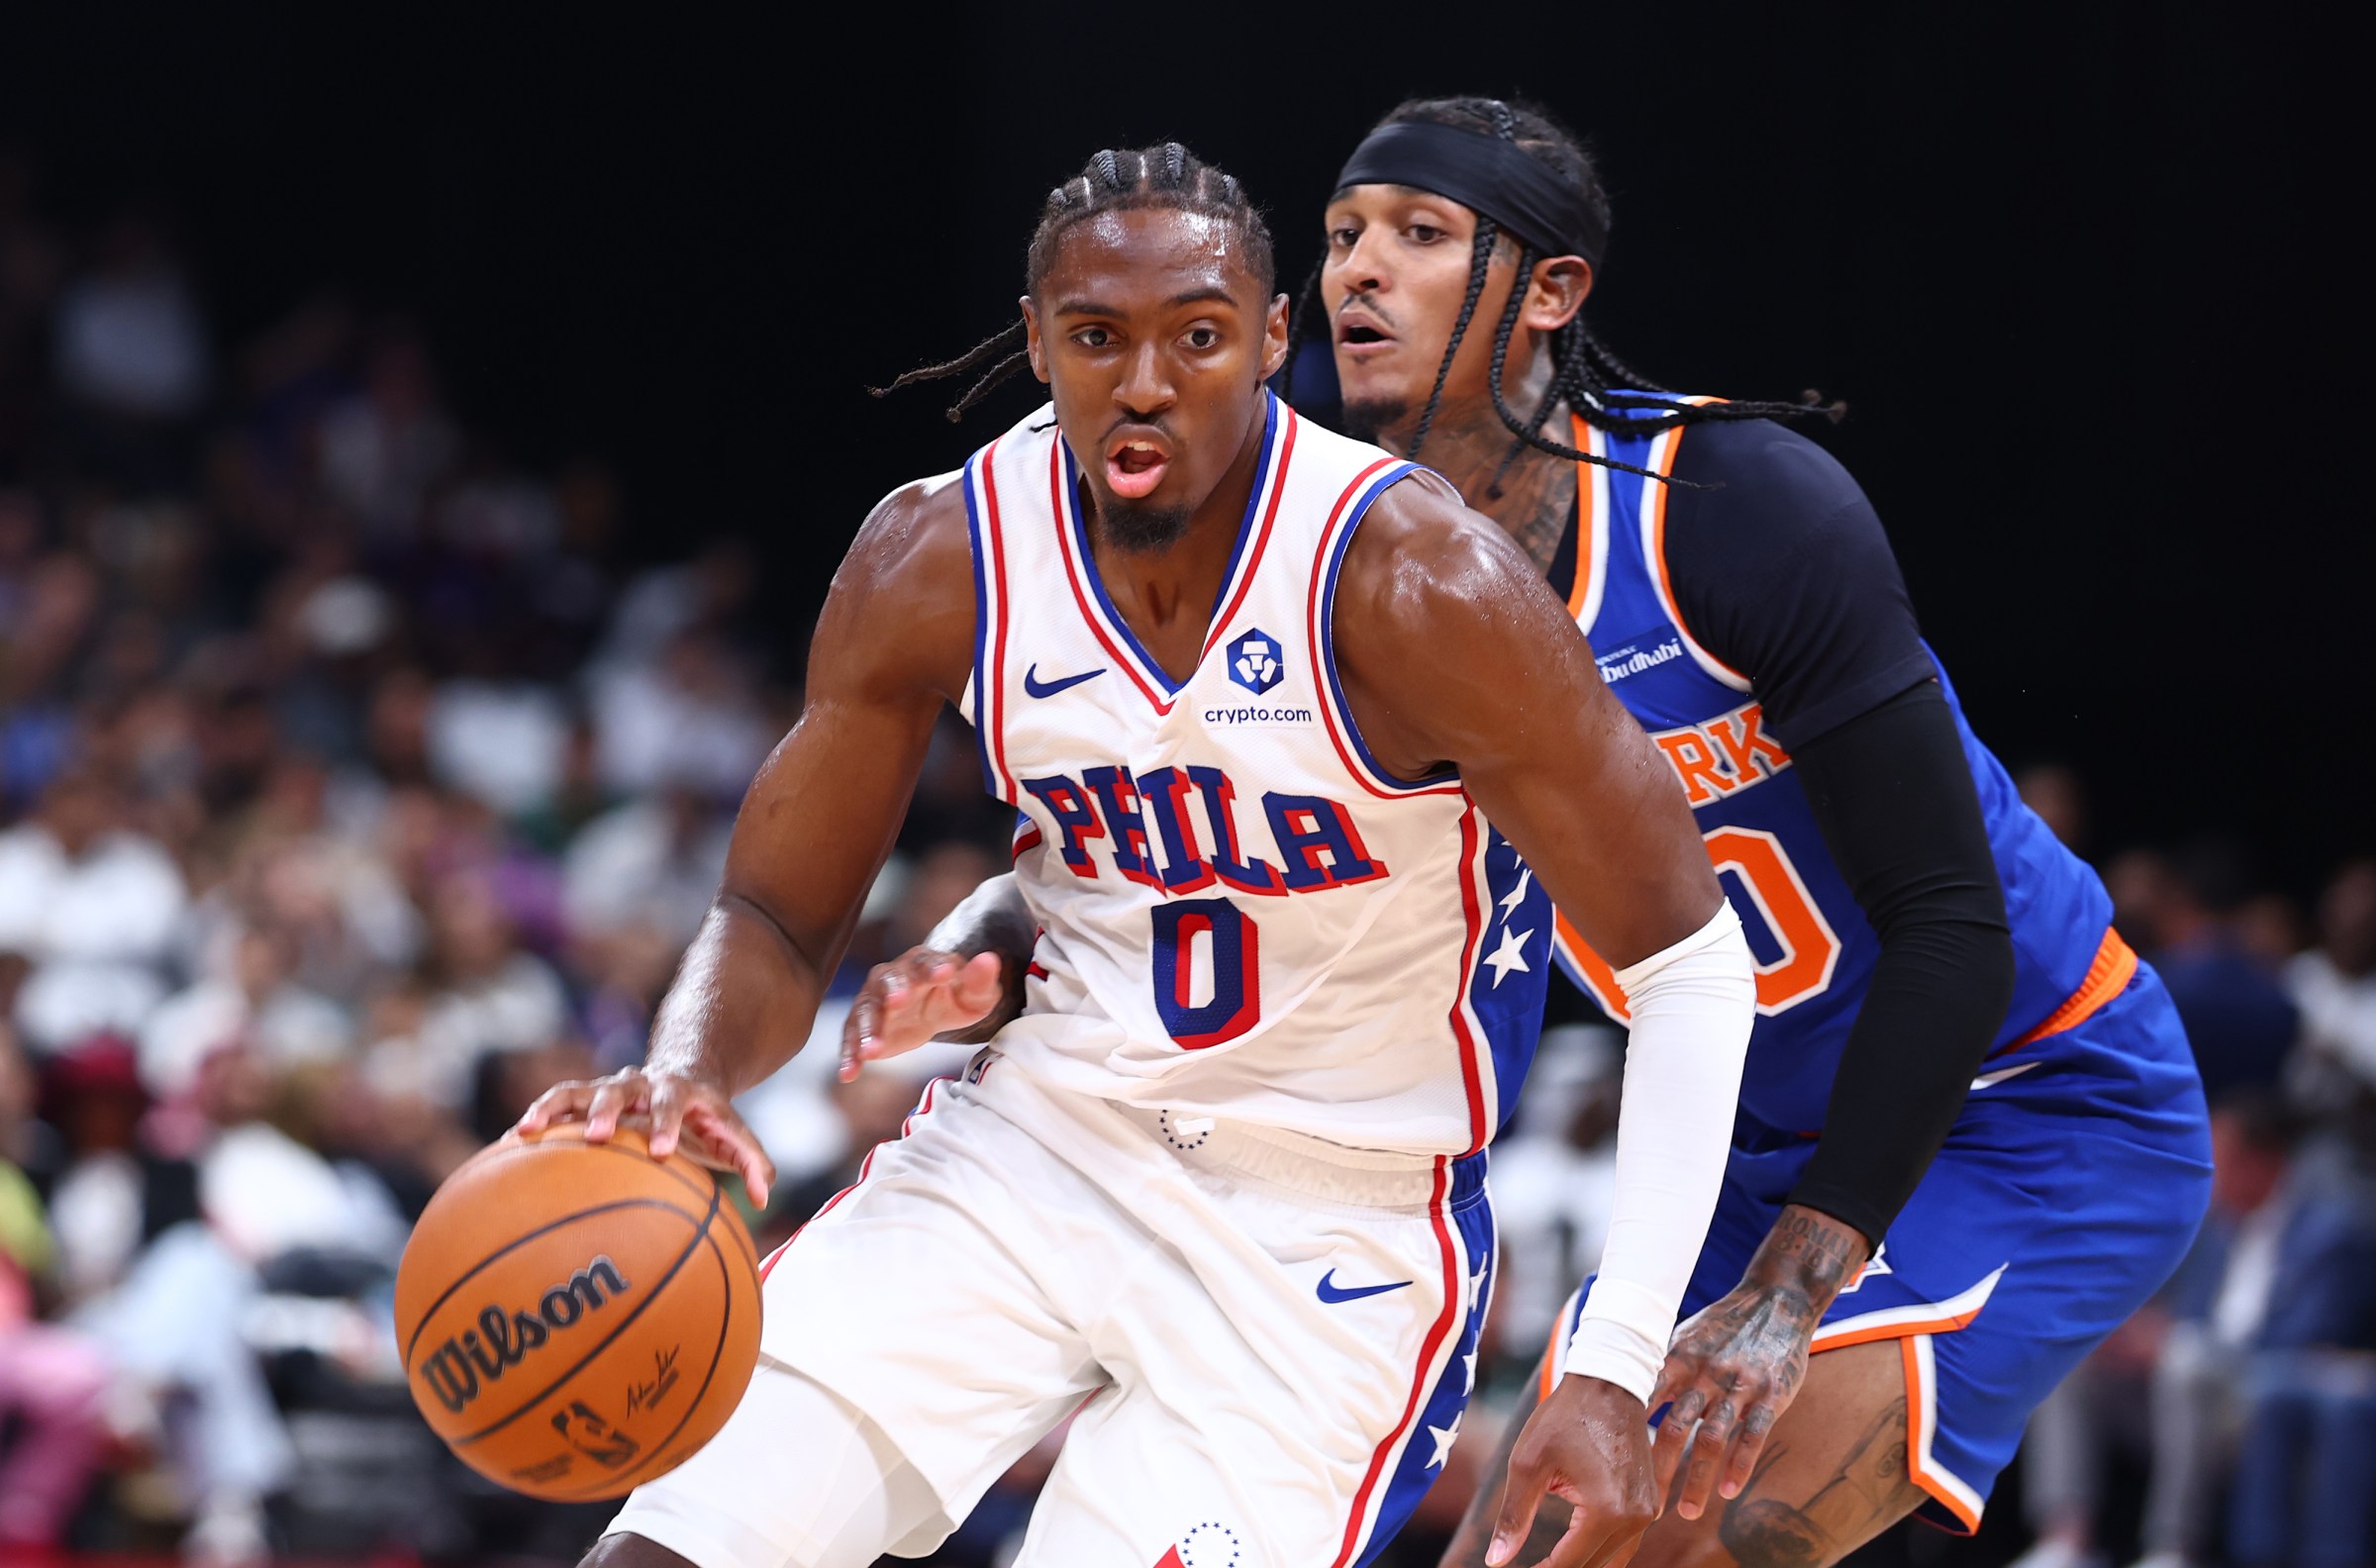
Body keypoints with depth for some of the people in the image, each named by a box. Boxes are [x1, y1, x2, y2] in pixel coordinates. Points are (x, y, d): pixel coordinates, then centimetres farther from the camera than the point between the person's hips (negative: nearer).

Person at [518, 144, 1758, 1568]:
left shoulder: (1415, 583, -21)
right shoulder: (939, 564, -8)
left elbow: (1689, 965, -16)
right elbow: (778, 921, 3)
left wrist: (1613, 1373, -23)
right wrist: (686, 1086, -23)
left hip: (1331, 1232, -3)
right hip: (1037, 1145, 4)